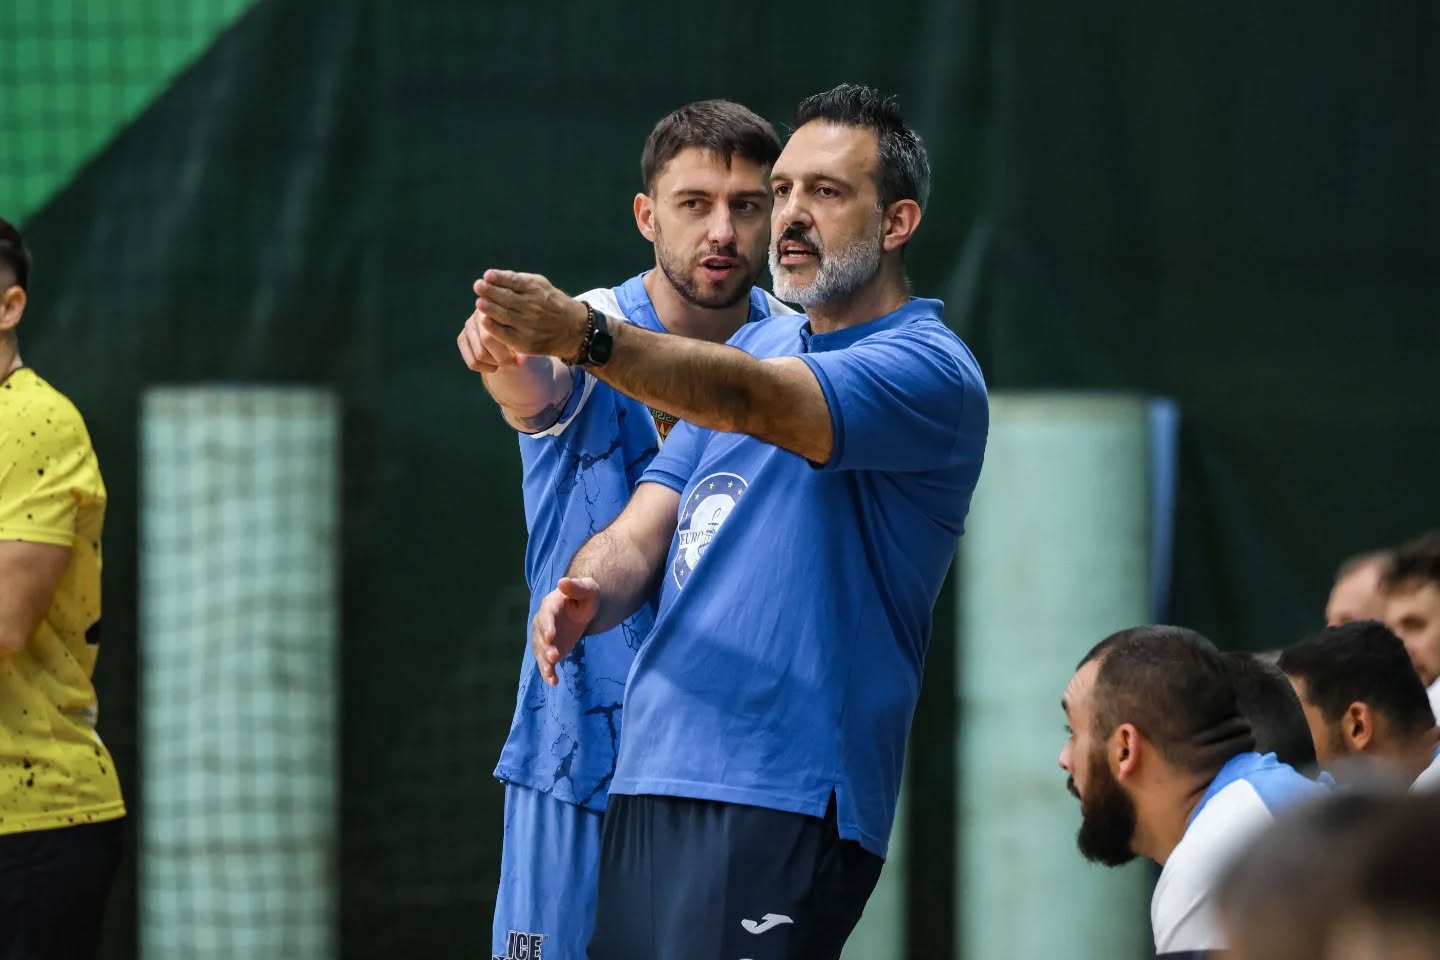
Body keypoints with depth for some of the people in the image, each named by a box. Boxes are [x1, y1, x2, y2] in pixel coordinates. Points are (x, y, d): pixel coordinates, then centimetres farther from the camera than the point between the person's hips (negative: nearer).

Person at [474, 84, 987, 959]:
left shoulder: (931, 374, -7)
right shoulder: (757, 347, 19)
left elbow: (752, 400, -24)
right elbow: (645, 533, 14)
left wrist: (585, 336, -39)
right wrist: (586, 598, -10)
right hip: (651, 783, 7)